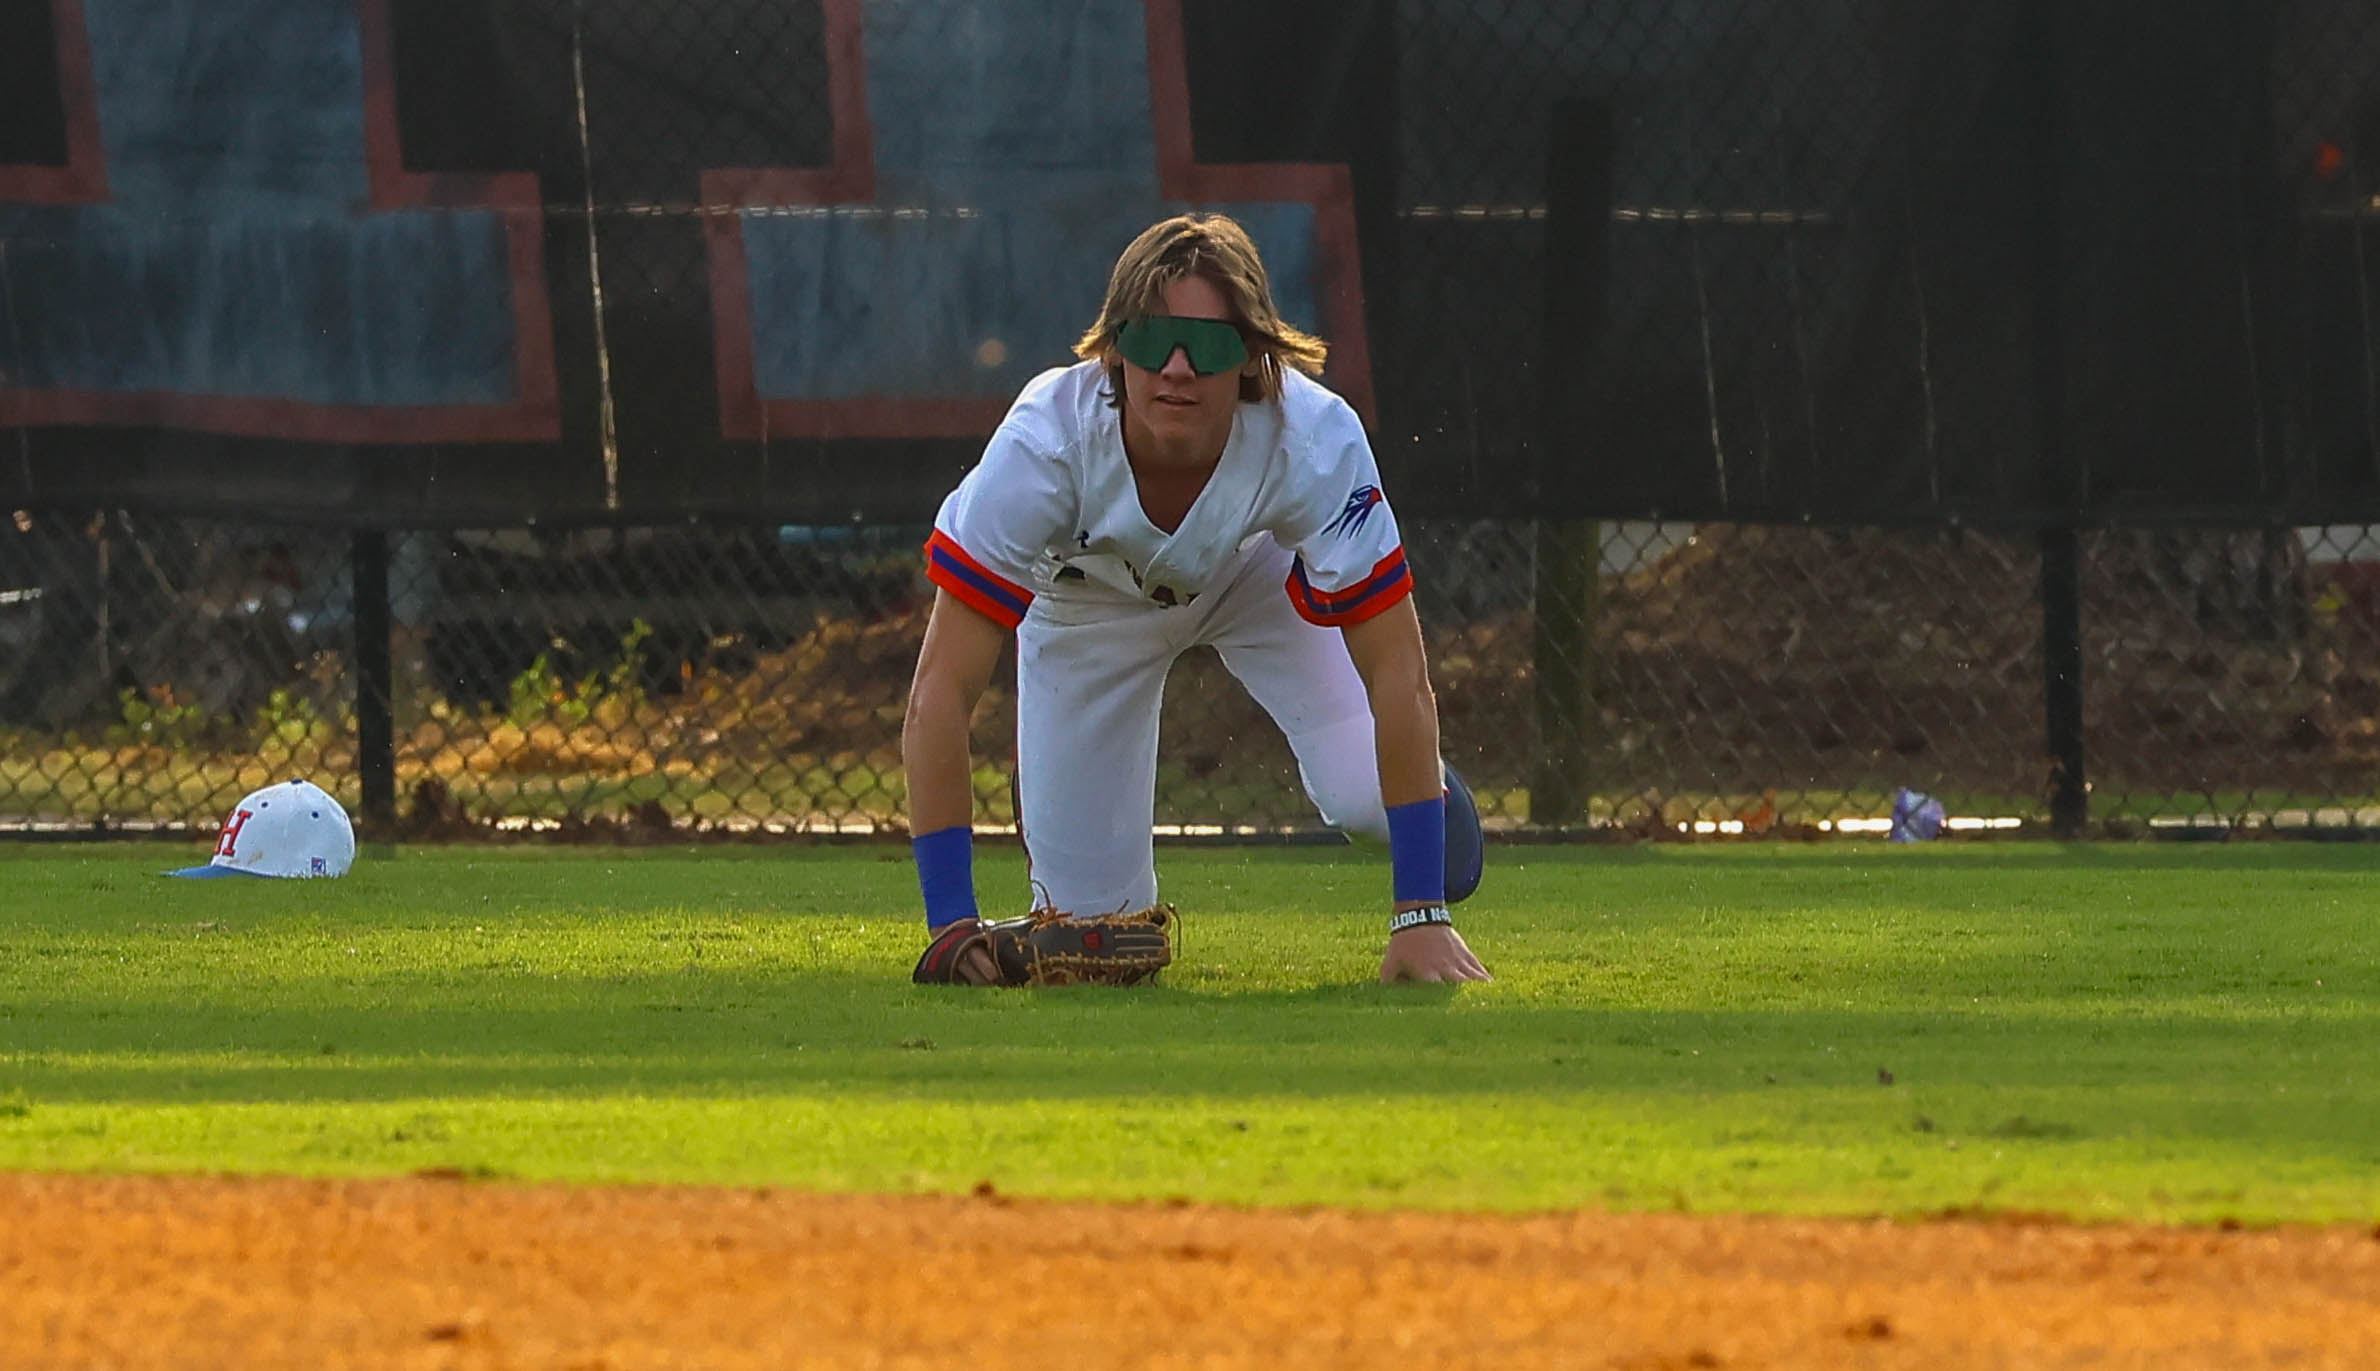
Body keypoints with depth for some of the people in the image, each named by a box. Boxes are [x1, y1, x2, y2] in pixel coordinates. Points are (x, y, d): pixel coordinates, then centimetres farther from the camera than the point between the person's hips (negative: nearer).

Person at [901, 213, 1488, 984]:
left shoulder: (1316, 441, -40)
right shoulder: (1046, 441, -41)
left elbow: (1396, 674, -33)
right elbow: (939, 696, -39)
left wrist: (1422, 915, -36)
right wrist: (952, 926, -45)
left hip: (1261, 576, 0)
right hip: (1089, 598, 0)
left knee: (1365, 797, -21)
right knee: (1092, 910, -5)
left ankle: (1426, 786, 17)